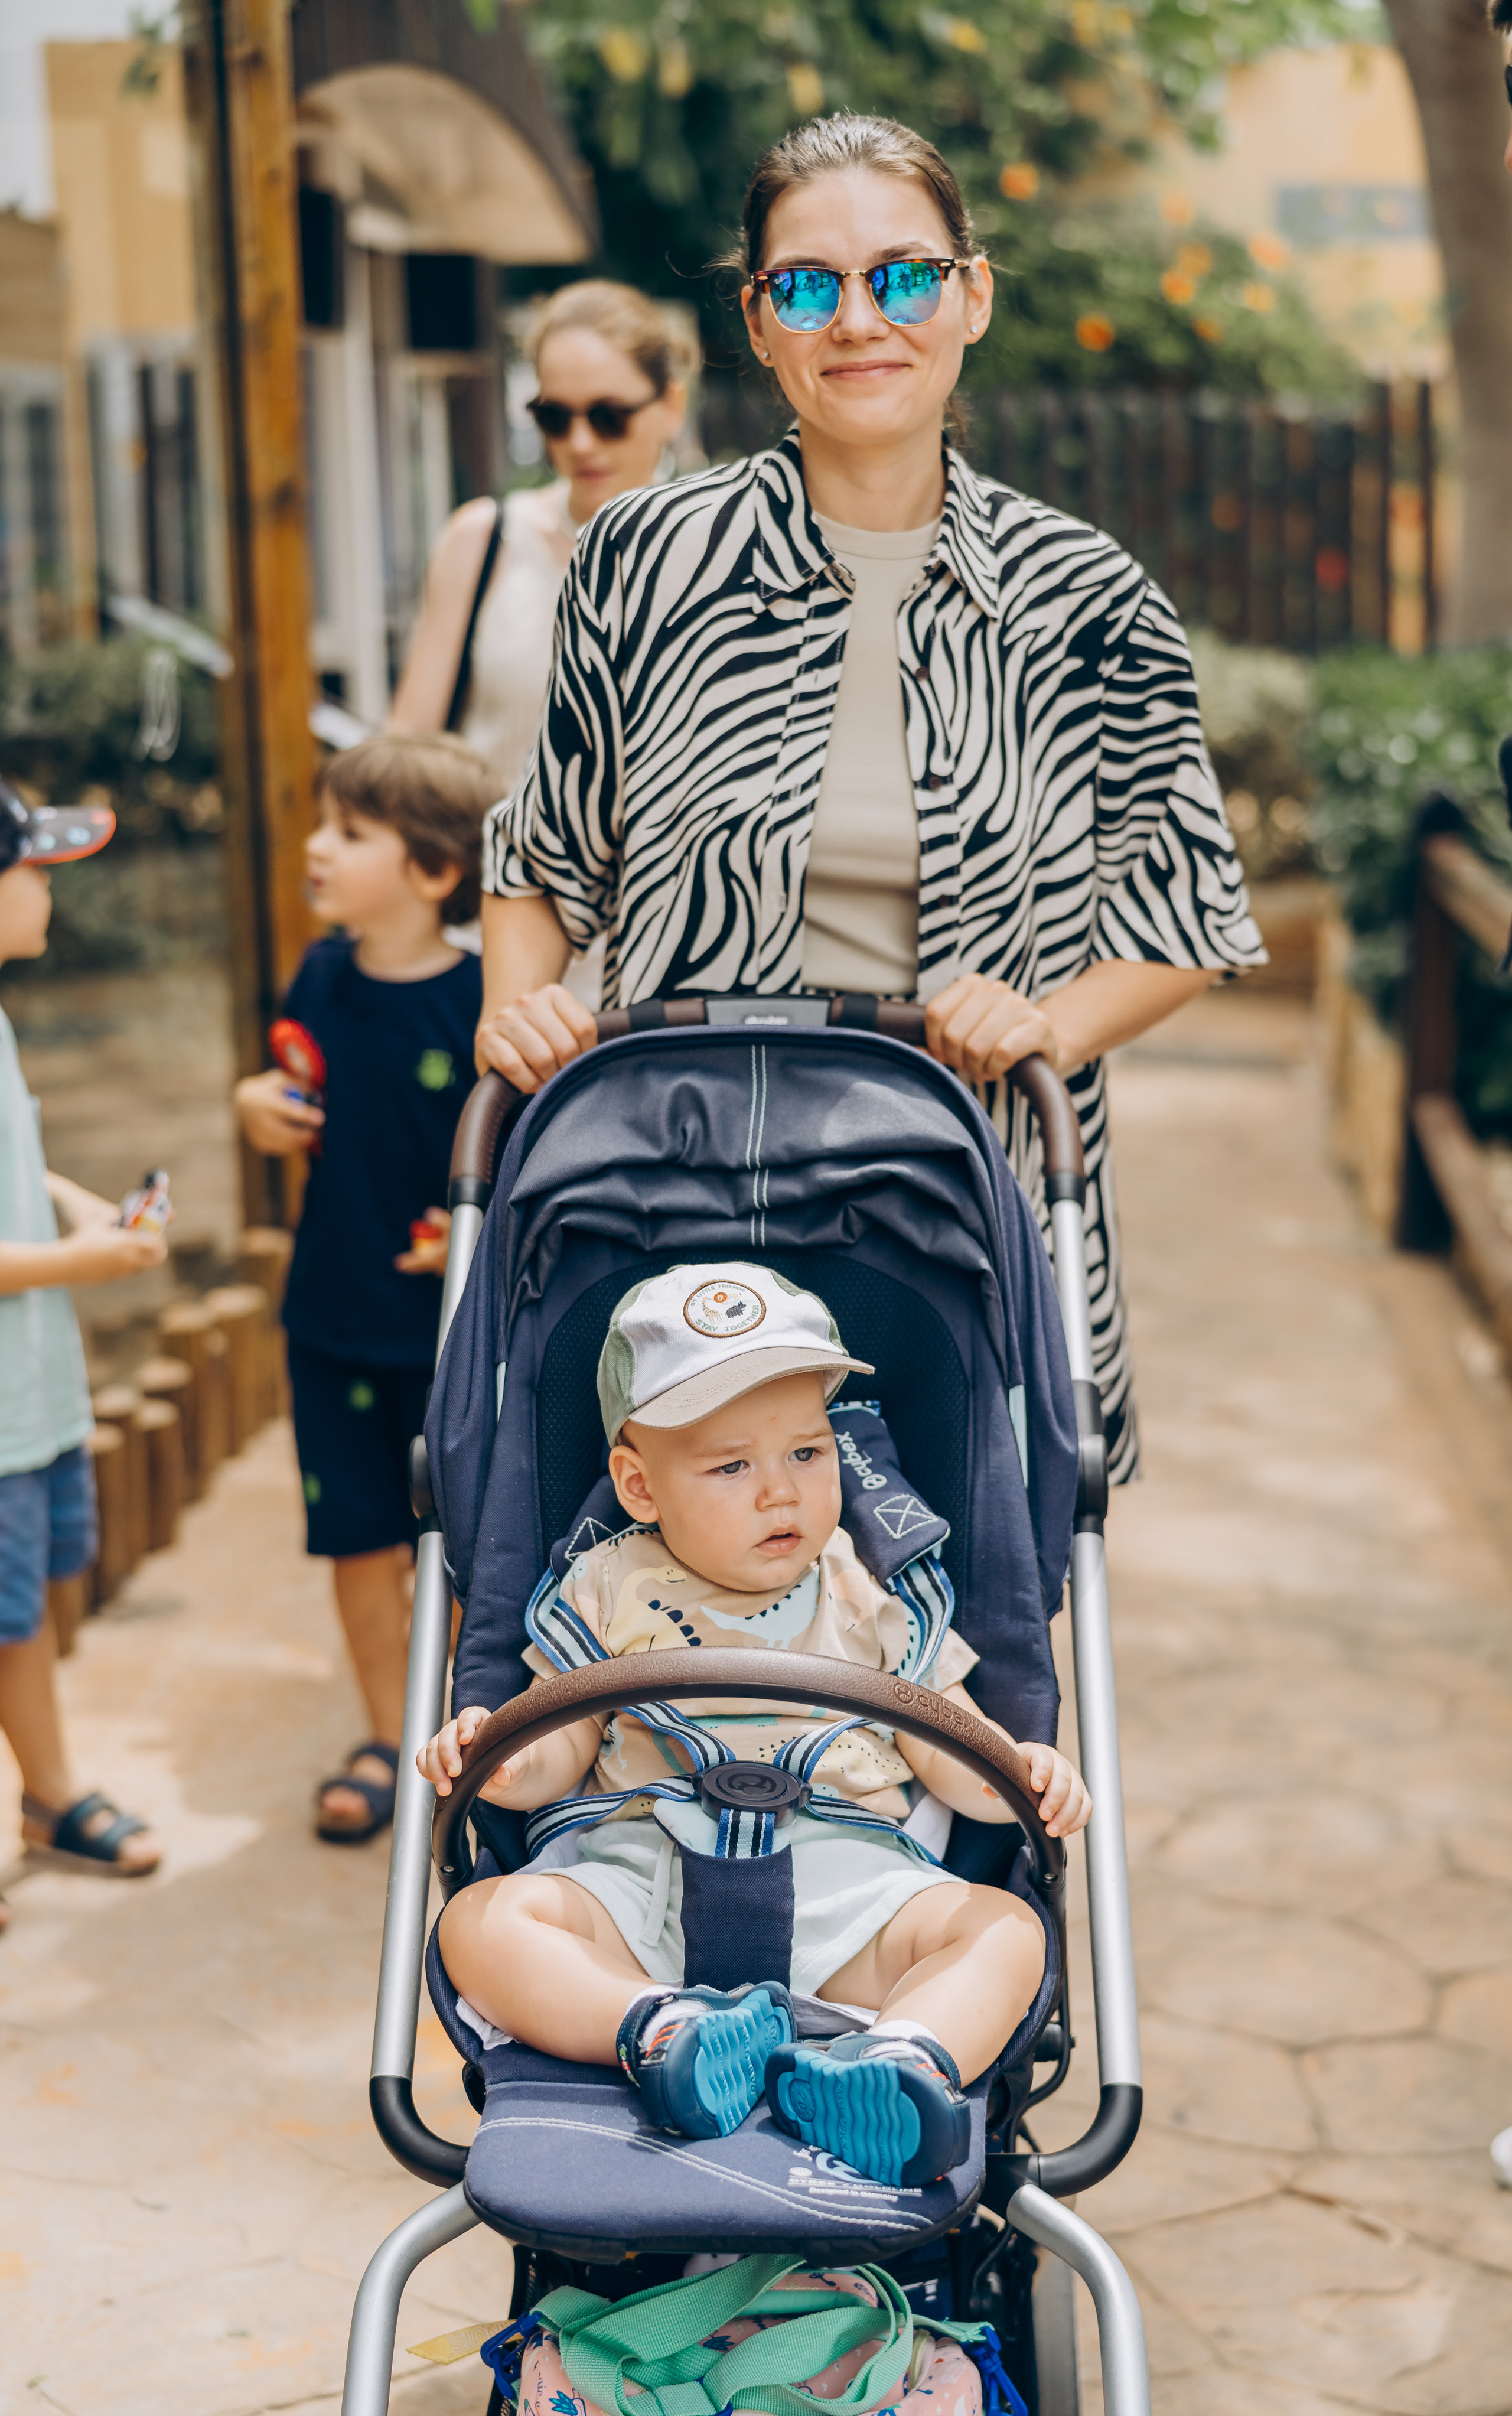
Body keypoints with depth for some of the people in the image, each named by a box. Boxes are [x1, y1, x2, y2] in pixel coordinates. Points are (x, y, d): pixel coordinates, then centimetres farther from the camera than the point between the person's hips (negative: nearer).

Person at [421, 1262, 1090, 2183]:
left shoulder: (873, 1597, 11)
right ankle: (660, 2032, -45)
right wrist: (499, 1764, -13)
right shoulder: (608, 1595, 9)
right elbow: (560, 1753, 11)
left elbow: (953, 1754, 12)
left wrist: (1029, 1774, -10)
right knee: (482, 1923, -26)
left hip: (843, 1880, 0)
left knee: (1007, 1931, -24)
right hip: (643, 1878, 0)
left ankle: (907, 2059, -51)